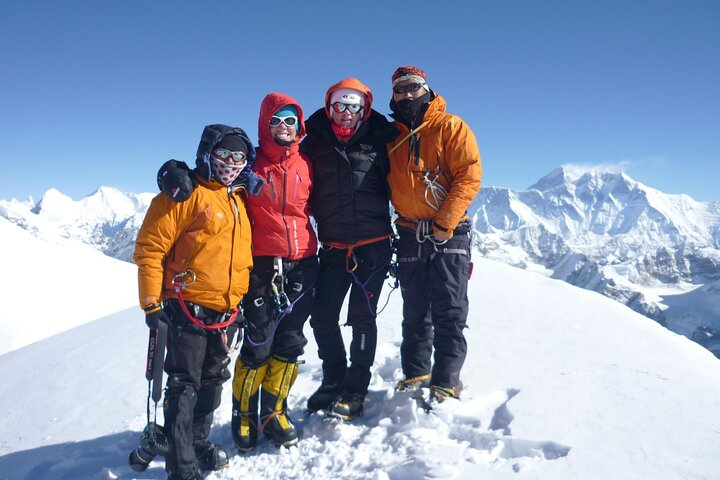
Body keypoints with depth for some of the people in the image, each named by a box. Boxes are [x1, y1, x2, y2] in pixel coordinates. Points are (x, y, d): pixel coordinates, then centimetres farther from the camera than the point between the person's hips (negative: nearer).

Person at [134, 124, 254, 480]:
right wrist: (151, 301, -14)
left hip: (224, 312, 7)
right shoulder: (185, 194, -8)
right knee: (184, 385, 0)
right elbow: (150, 247, -12)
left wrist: (243, 297, 21)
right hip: (188, 308, -7)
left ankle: (199, 441, 34)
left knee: (213, 380, 17)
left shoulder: (237, 200, 15)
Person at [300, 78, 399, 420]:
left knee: (362, 317, 1)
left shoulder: (377, 142, 5)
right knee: (322, 318, 6)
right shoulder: (314, 145, 6)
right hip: (334, 247, 2)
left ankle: (355, 391, 14)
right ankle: (334, 380, 26)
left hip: (373, 245, -2)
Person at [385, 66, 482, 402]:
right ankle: (415, 376, 21)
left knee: (450, 314, -3)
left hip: (449, 234, -4)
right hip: (410, 234, 4)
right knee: (415, 313, 10)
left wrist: (444, 223, -17)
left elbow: (469, 175, -11)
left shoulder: (450, 126, -2)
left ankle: (446, 385, 4)